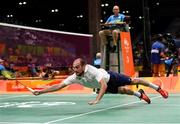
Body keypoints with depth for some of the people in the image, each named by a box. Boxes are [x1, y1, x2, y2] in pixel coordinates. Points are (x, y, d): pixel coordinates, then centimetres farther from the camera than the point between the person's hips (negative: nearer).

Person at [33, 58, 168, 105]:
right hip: (105, 85, 5)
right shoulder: (74, 77, -26)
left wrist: (97, 99, -65)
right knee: (123, 91, 22)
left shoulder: (92, 71, -42)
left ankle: (158, 88, 29)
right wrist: (40, 91, -35)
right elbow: (58, 86, -27)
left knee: (133, 81, 11)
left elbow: (104, 85, -52)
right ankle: (140, 94, 51)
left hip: (111, 77, -5)